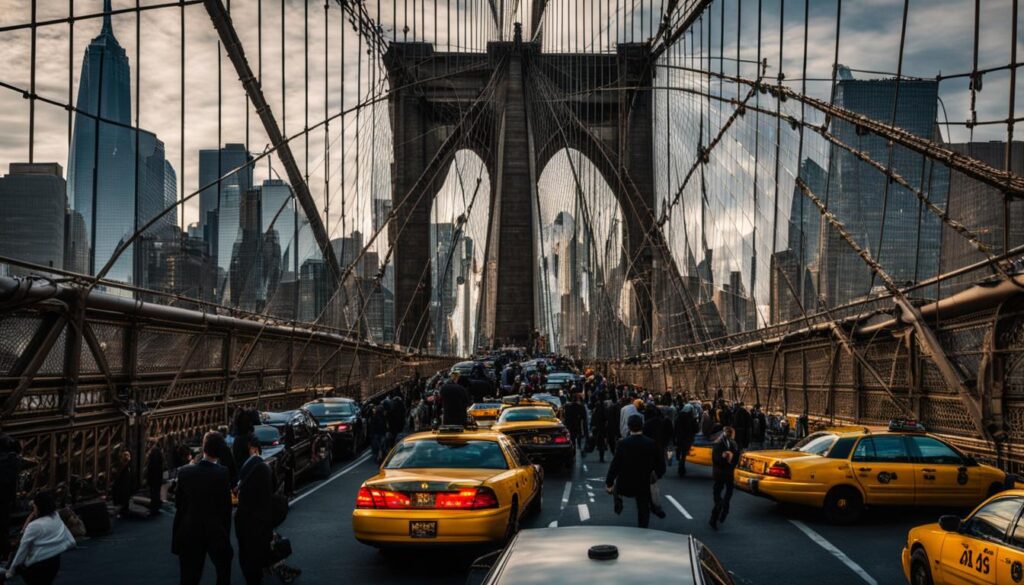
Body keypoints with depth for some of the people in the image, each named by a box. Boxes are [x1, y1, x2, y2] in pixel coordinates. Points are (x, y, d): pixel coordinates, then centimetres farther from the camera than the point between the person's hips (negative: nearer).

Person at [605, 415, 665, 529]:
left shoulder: (623, 444, -18)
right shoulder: (651, 444, -11)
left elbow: (615, 465, -15)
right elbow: (661, 466, -5)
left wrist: (609, 483, -3)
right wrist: (656, 475, 17)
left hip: (624, 486, -1)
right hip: (643, 486, 1)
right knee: (643, 511, 16)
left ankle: (618, 502, 18)